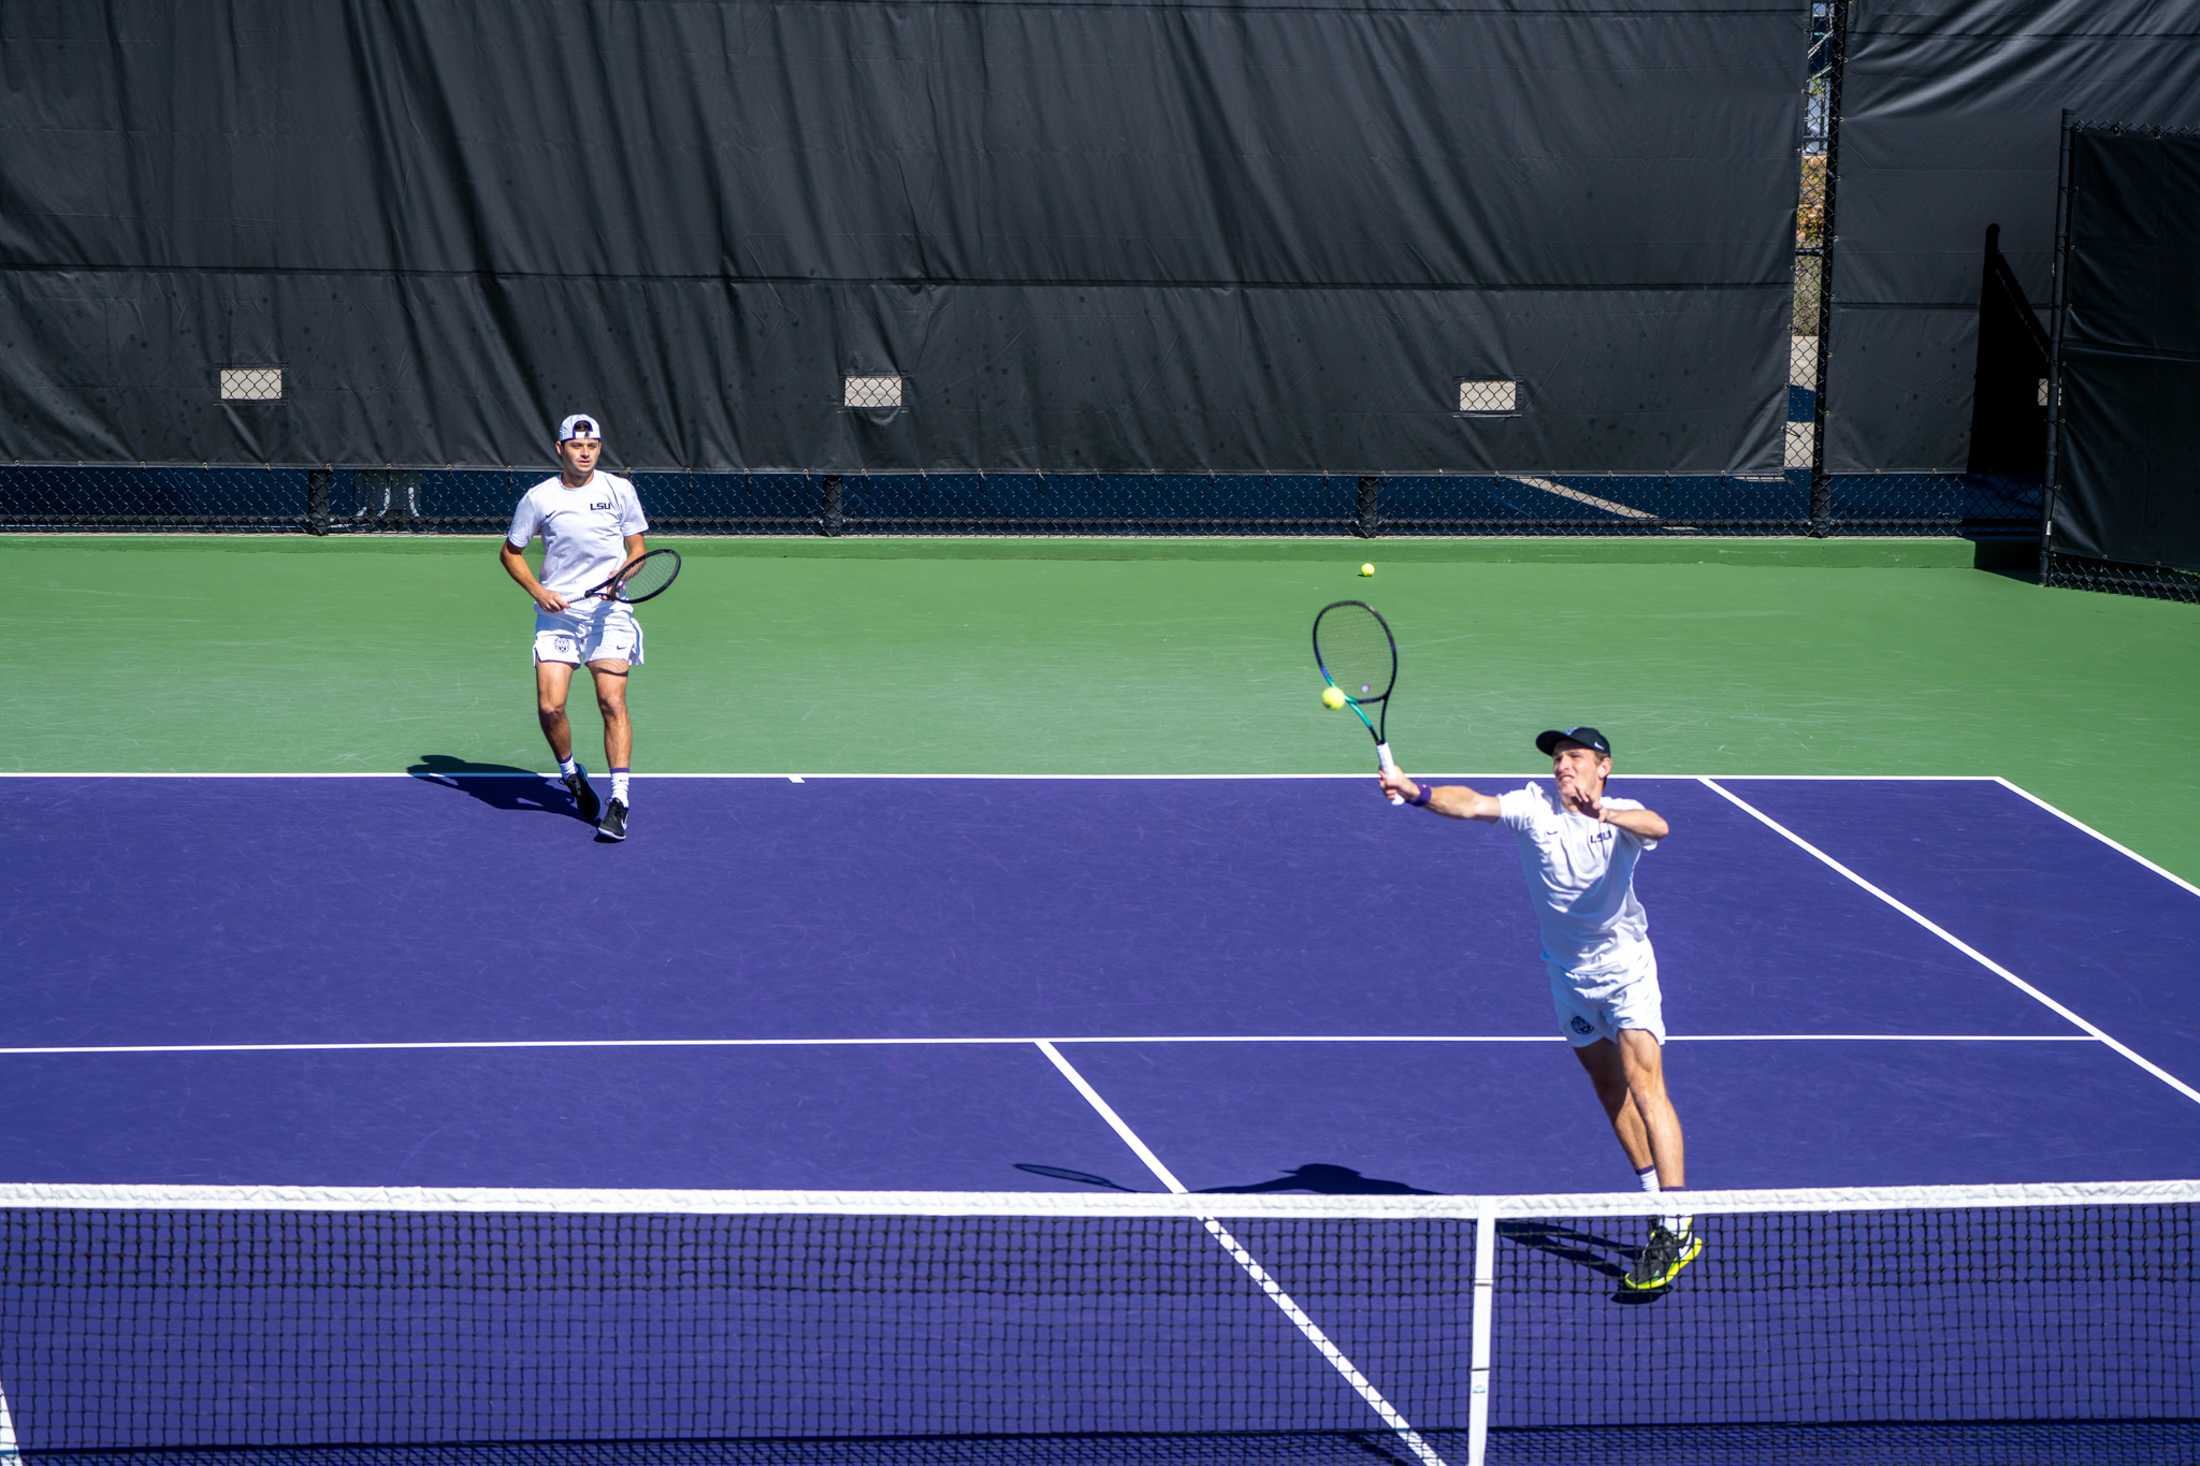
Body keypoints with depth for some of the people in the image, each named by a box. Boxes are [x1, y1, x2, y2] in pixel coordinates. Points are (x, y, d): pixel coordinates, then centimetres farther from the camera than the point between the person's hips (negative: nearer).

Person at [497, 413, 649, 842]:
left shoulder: (619, 490, 1)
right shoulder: (539, 498, 0)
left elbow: (637, 547, 9)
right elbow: (510, 552, 11)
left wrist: (622, 573, -13)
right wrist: (537, 591, -4)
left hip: (608, 610, -1)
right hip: (557, 613, 1)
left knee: (612, 701, -13)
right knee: (550, 706, -9)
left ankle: (620, 799, -10)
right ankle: (571, 775, 19)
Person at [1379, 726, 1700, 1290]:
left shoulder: (1622, 816, -15)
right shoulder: (1535, 807, -8)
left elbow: (1657, 826, -39)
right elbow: (1472, 804, -24)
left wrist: (1605, 814, -59)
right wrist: (1415, 791, -43)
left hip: (1625, 968, -5)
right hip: (1569, 973, 5)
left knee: (1643, 1084, -15)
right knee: (1609, 1088, 13)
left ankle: (1678, 1228, -18)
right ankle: (1658, 1199, 27)